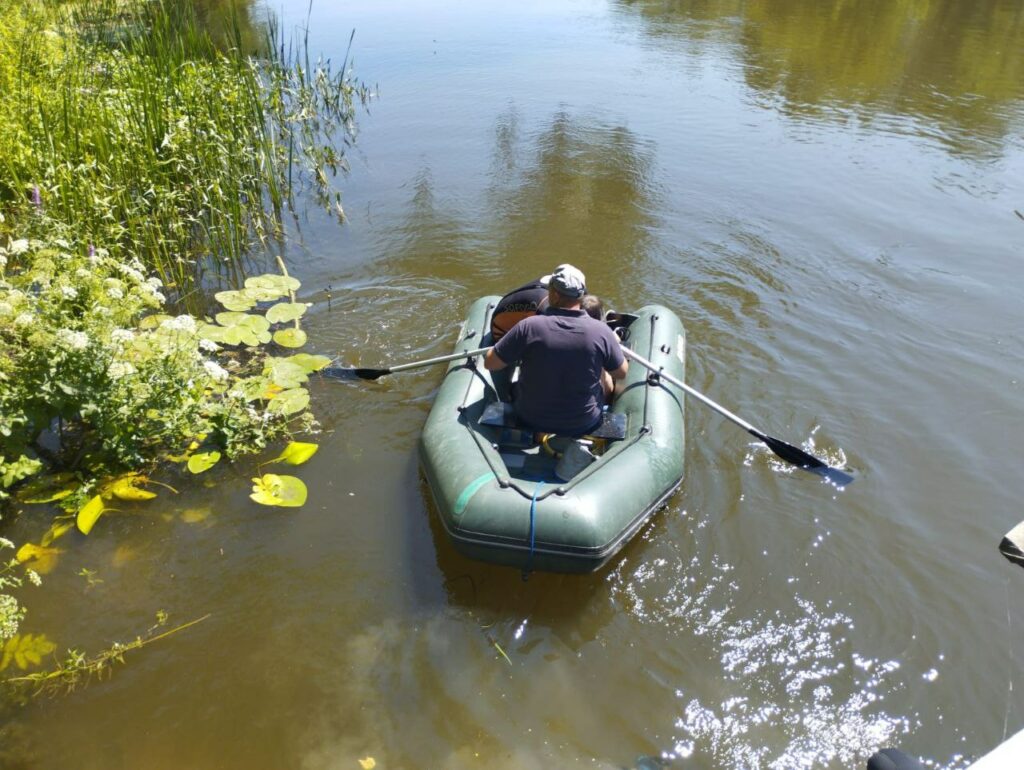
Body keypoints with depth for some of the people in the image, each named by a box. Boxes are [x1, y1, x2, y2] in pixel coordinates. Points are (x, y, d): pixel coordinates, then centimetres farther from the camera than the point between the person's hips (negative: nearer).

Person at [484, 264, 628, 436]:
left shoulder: (528, 327, -23)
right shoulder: (601, 331, -19)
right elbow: (622, 373, -2)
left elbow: (489, 363, -12)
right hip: (584, 425, 0)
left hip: (531, 420, 0)